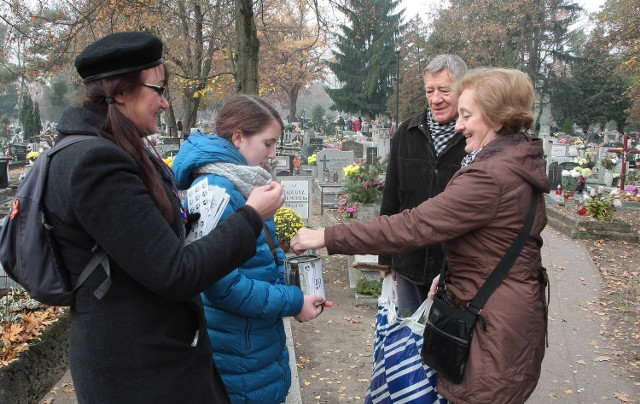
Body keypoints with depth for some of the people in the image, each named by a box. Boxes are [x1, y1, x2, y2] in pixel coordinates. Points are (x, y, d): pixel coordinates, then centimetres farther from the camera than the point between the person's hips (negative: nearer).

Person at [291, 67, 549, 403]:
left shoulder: (491, 177, -25)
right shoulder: (520, 163, 8)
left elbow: (410, 226, -28)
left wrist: (327, 237, -24)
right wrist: (450, 273, 9)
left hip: (494, 323, -10)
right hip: (514, 311, 10)